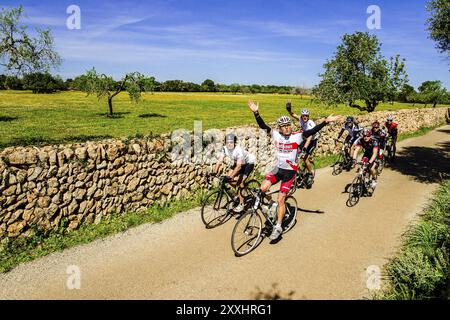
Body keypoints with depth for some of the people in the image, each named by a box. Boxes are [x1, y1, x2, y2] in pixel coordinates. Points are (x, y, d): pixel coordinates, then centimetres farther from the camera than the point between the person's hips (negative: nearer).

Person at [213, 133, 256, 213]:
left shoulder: (239, 150, -37)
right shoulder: (225, 149, -19)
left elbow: (239, 166, -41)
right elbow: (220, 161, -22)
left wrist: (231, 177, -50)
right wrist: (214, 172, -35)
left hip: (248, 163, -7)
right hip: (237, 163, 7)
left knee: (240, 182, -18)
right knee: (227, 178, -5)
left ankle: (241, 204, -6)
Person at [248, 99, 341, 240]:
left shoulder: (297, 136, -10)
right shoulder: (276, 135, -4)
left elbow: (312, 131, -18)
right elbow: (263, 126, -13)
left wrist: (326, 121, -29)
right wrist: (256, 113, -27)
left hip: (290, 171, -3)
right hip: (278, 168, 3)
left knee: (280, 200, -3)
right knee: (263, 188, -20)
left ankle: (278, 227, 13)